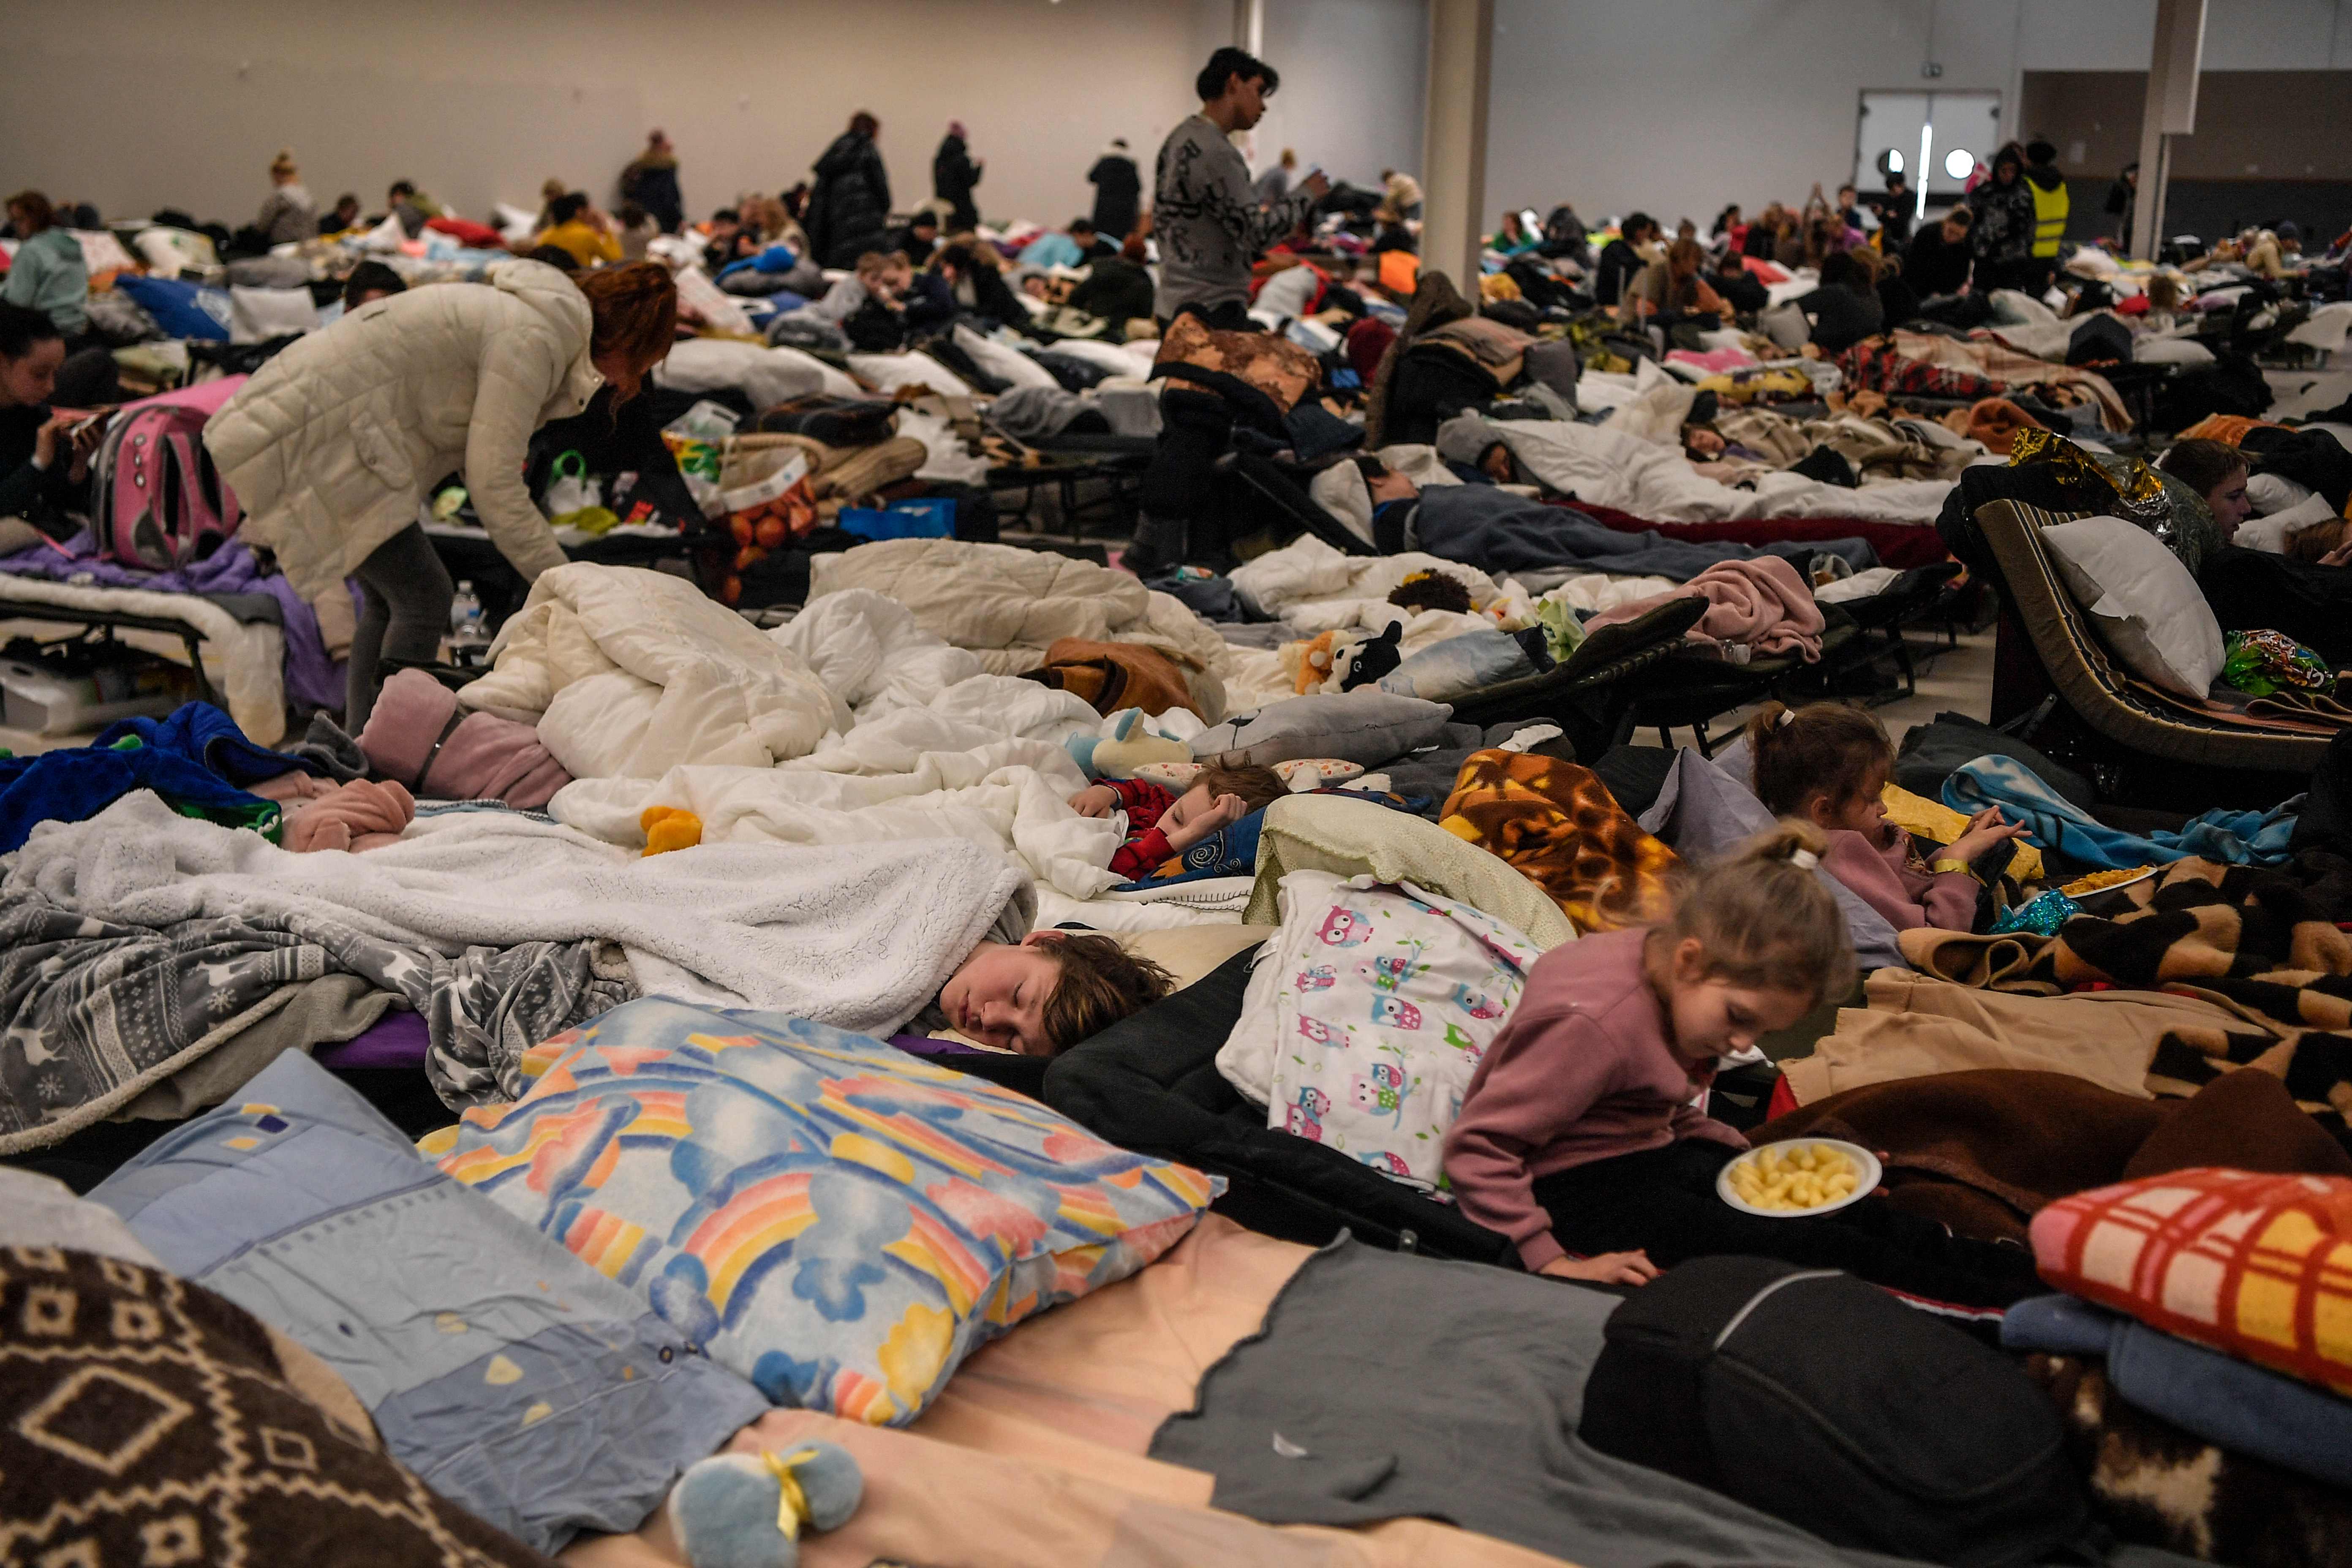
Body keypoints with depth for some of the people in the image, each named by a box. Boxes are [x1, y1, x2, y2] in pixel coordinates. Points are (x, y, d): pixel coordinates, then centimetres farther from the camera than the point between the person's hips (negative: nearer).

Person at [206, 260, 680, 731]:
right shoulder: (534, 338, -17)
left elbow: (485, 467, 17)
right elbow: (494, 484, -18)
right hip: (306, 436, -11)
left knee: (388, 603, 16)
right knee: (424, 597, -7)